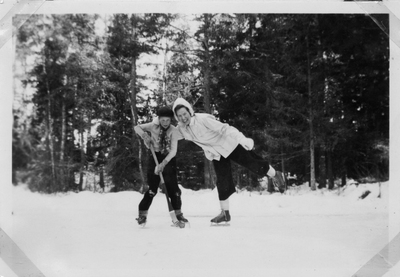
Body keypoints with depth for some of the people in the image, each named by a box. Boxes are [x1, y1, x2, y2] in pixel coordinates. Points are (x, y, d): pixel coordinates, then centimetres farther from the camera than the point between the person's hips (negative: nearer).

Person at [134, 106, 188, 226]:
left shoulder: (174, 130, -14)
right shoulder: (153, 126, -9)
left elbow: (173, 150, -20)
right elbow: (137, 127, 5)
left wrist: (163, 163, -31)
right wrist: (144, 135, -17)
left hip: (169, 158, 0)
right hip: (155, 157, 0)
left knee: (173, 186, -5)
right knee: (152, 188, -5)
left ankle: (178, 213, 11)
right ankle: (142, 214, 5)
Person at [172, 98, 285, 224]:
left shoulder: (203, 119, -31)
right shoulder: (181, 128, -12)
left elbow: (224, 128, -37)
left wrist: (242, 139, -46)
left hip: (229, 145, -5)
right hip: (216, 153, 5)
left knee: (252, 164, 1)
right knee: (222, 181, 1)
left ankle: (275, 175, 29)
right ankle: (225, 213, 12)